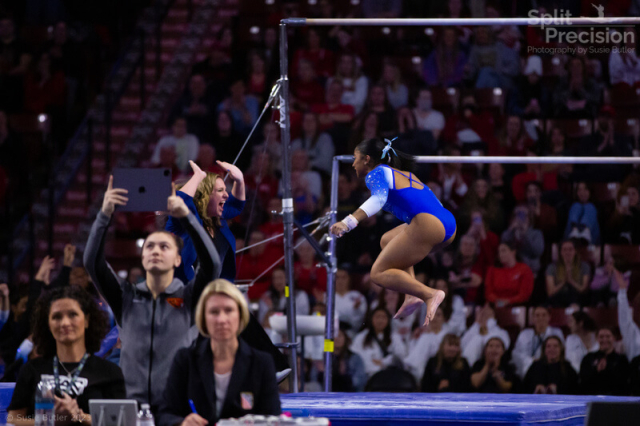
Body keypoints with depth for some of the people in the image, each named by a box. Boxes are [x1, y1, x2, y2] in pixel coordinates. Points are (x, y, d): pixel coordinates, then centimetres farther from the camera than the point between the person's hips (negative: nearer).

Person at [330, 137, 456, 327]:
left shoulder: (377, 173, 3)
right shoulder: (403, 174, 28)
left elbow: (378, 199, -20)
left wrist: (348, 222, -32)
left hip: (428, 225, -9)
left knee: (379, 274, 0)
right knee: (387, 241, 32)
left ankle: (430, 294, -16)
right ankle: (412, 295, 14)